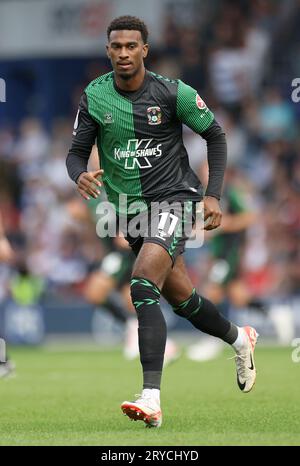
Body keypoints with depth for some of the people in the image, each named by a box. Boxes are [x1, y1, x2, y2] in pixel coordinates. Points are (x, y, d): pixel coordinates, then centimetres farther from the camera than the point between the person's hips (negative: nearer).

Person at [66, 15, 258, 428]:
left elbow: (215, 135, 1)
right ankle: (239, 339, 46)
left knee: (143, 287, -25)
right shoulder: (94, 97, -2)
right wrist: (80, 175, -21)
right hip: (130, 207, 5)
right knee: (181, 299, 14)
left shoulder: (173, 93, -11)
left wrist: (213, 195, -6)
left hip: (175, 198, -5)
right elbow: (77, 151, 3)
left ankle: (151, 398, -31)